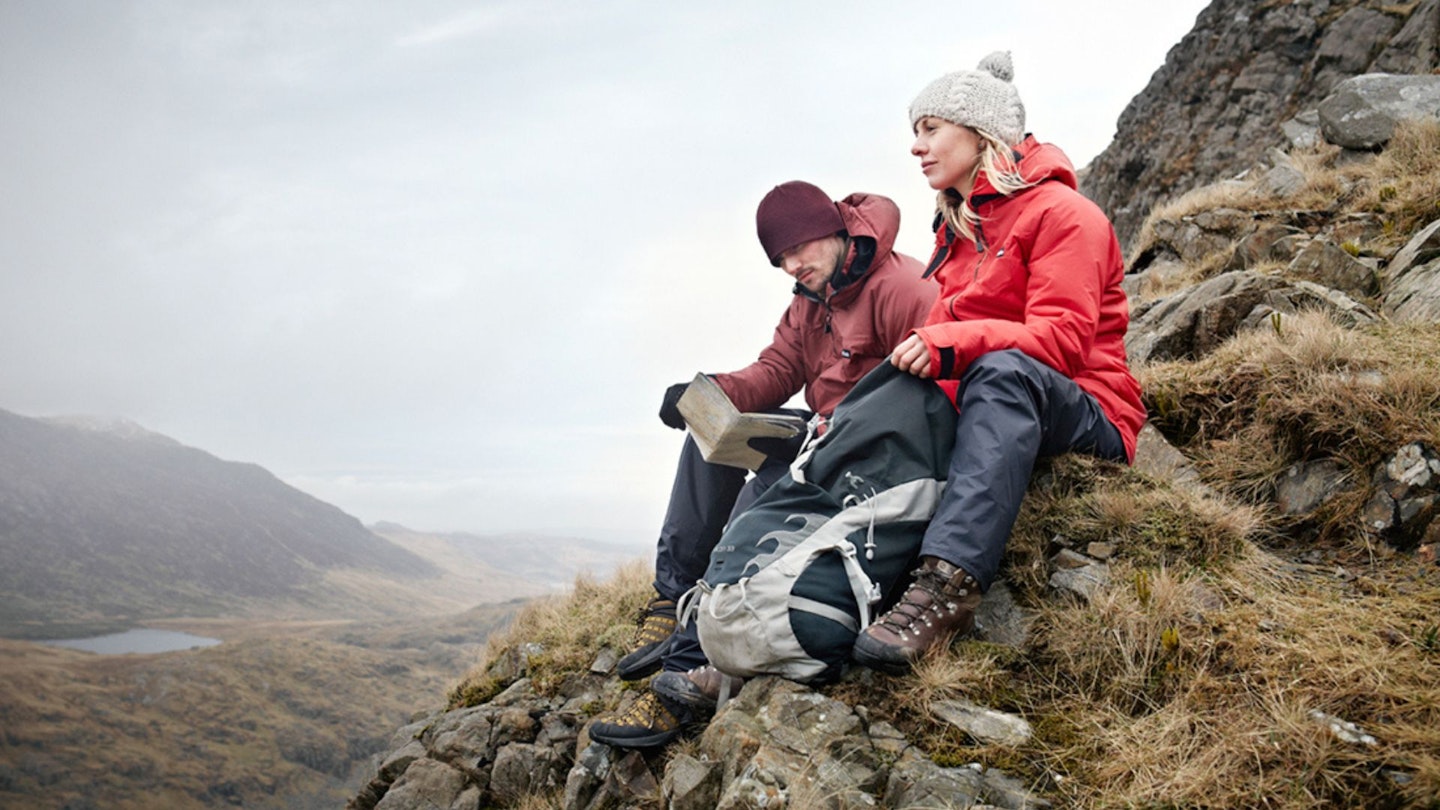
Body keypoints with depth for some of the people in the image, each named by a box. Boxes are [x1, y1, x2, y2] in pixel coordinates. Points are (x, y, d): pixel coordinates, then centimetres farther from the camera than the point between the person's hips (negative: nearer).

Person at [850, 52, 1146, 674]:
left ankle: (950, 583, -53)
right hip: (990, 409, 8)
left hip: (1084, 416, -8)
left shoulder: (1059, 212, -5)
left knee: (1004, 369, -39)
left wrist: (950, 342, -32)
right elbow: (945, 336, 15)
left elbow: (1062, 341, -18)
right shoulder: (957, 231, 20)